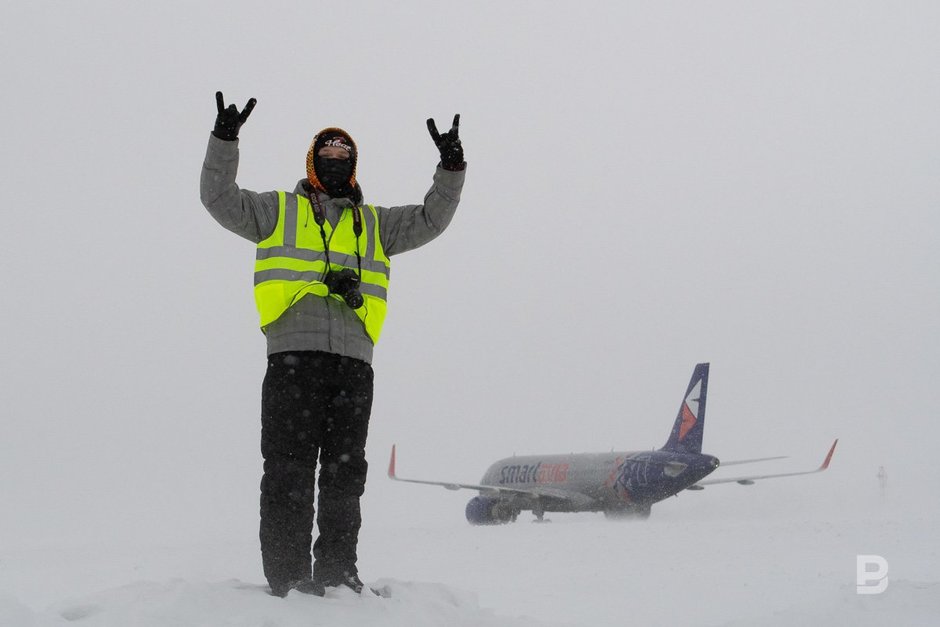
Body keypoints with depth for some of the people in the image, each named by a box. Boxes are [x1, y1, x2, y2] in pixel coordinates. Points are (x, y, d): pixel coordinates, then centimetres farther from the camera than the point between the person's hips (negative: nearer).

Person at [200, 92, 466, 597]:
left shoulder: (374, 224, 25)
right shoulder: (278, 210, 18)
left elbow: (430, 219, 19)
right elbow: (219, 198, 10)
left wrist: (451, 169, 5)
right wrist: (225, 140, -2)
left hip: (353, 361, 3)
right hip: (293, 353, -3)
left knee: (346, 472, 4)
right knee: (290, 471, -8)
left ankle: (337, 573, 11)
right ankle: (288, 578, -7)